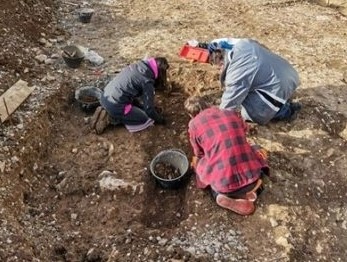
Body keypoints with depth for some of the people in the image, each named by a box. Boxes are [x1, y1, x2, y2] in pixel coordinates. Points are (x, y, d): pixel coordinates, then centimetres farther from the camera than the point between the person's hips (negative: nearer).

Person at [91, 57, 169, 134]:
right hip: (115, 106, -8)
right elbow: (149, 109, -11)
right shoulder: (147, 81, -15)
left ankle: (107, 112, 12)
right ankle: (111, 118, -1)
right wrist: (160, 119, 6)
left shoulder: (138, 65, 7)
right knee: (147, 119, 7)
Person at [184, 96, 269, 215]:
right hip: (252, 177, 3)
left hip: (225, 182, -2)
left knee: (198, 163, 29)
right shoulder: (232, 113, 11)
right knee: (257, 150, 34)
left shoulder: (194, 124, 2)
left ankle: (227, 196, 7)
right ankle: (249, 189, 13)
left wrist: (196, 163, 41)